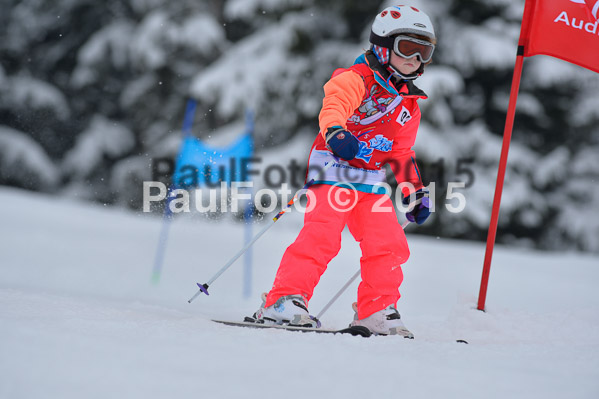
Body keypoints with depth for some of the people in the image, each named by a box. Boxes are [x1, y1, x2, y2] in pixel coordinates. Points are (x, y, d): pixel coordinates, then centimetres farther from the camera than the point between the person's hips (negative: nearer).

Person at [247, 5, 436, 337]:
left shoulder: (408, 103, 19)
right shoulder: (356, 80, -7)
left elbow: (402, 152, 28)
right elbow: (332, 108, -26)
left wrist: (415, 191, 22)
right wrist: (337, 133, -48)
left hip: (372, 182, 7)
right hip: (335, 169, -7)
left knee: (389, 245, -2)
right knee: (321, 236, -20)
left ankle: (375, 312, 10)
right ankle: (283, 301, -19)